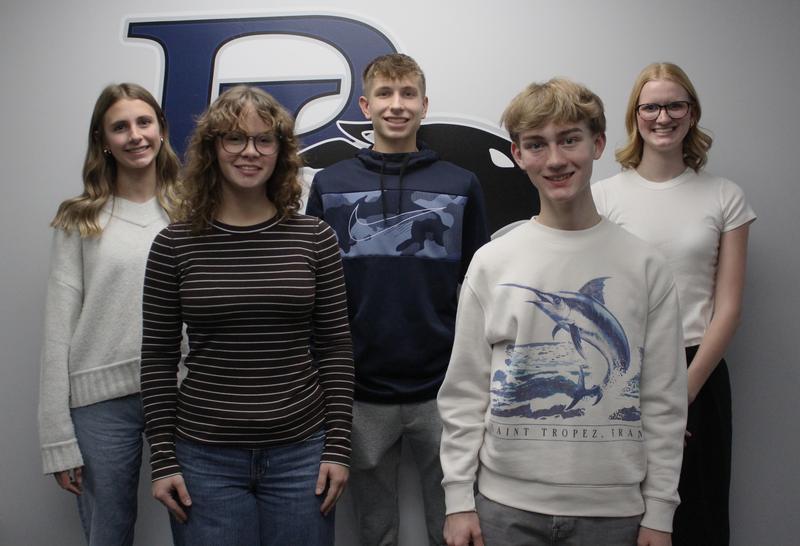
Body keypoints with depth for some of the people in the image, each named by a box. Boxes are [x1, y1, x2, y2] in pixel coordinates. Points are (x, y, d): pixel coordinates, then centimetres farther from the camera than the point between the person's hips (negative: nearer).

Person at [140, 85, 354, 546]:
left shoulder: (314, 239, -1)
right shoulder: (175, 244, -2)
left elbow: (336, 349, 1)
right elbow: (158, 358, 2)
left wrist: (339, 447, -2)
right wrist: (163, 460, -1)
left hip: (301, 455, 1)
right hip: (206, 459, 0)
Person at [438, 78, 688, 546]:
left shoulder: (645, 266, 0)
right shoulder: (491, 263, 0)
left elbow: (664, 400, 1)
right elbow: (464, 393, 1)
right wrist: (458, 499, -1)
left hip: (614, 507, 0)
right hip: (505, 505, 0)